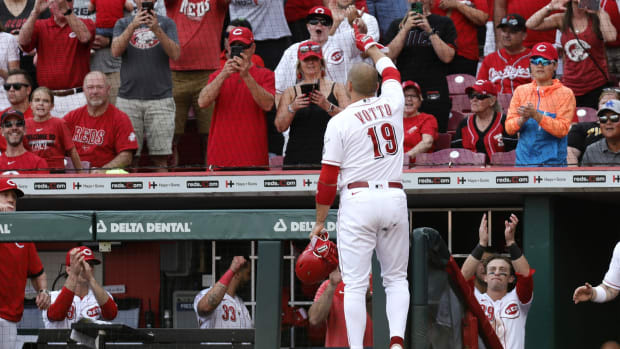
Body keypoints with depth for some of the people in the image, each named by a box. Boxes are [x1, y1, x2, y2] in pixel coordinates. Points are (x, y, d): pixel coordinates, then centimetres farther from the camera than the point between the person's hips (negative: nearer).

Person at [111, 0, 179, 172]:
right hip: (128, 99, 1)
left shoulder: (166, 23, 11)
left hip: (160, 99, -1)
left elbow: (175, 54, -2)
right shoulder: (123, 24, 13)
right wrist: (133, 26, -16)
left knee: (160, 158, -5)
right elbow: (116, 51, -3)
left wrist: (157, 30, -16)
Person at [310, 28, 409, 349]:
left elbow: (328, 179, -4)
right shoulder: (391, 105, 7)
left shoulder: (340, 121, -3)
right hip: (395, 198, 3)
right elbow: (390, 71, 32)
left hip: (358, 199, -3)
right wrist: (371, 47, 50)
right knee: (396, 278, 11)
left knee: (355, 284, -3)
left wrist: (320, 221, 6)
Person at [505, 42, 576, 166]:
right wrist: (523, 119, -15)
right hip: (524, 160, 3)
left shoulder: (565, 93, 3)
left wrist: (536, 116, -22)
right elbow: (509, 128, 7)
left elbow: (562, 129, -10)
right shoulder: (521, 91, 14)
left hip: (553, 161, -3)